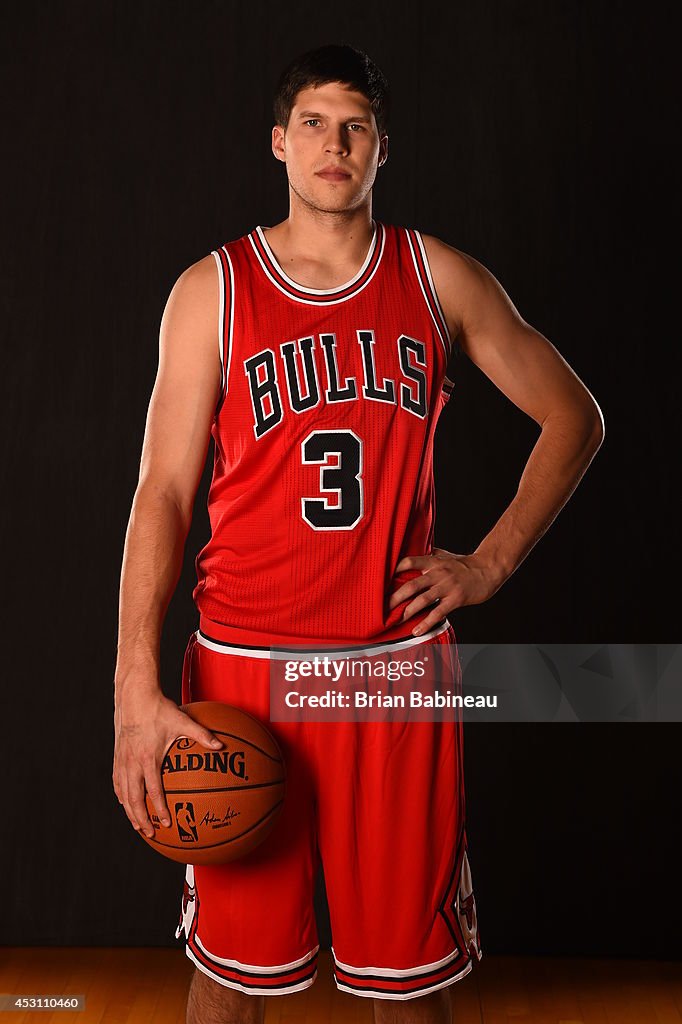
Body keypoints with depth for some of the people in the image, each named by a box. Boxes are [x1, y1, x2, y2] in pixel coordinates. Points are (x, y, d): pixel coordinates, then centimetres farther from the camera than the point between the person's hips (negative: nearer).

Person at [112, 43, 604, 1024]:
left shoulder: (441, 277, 5)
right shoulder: (213, 290, 1)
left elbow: (575, 416, 12)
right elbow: (163, 490, -2)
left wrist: (492, 562, 2)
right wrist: (138, 690, -10)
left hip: (399, 660, 1)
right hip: (244, 664, 0)